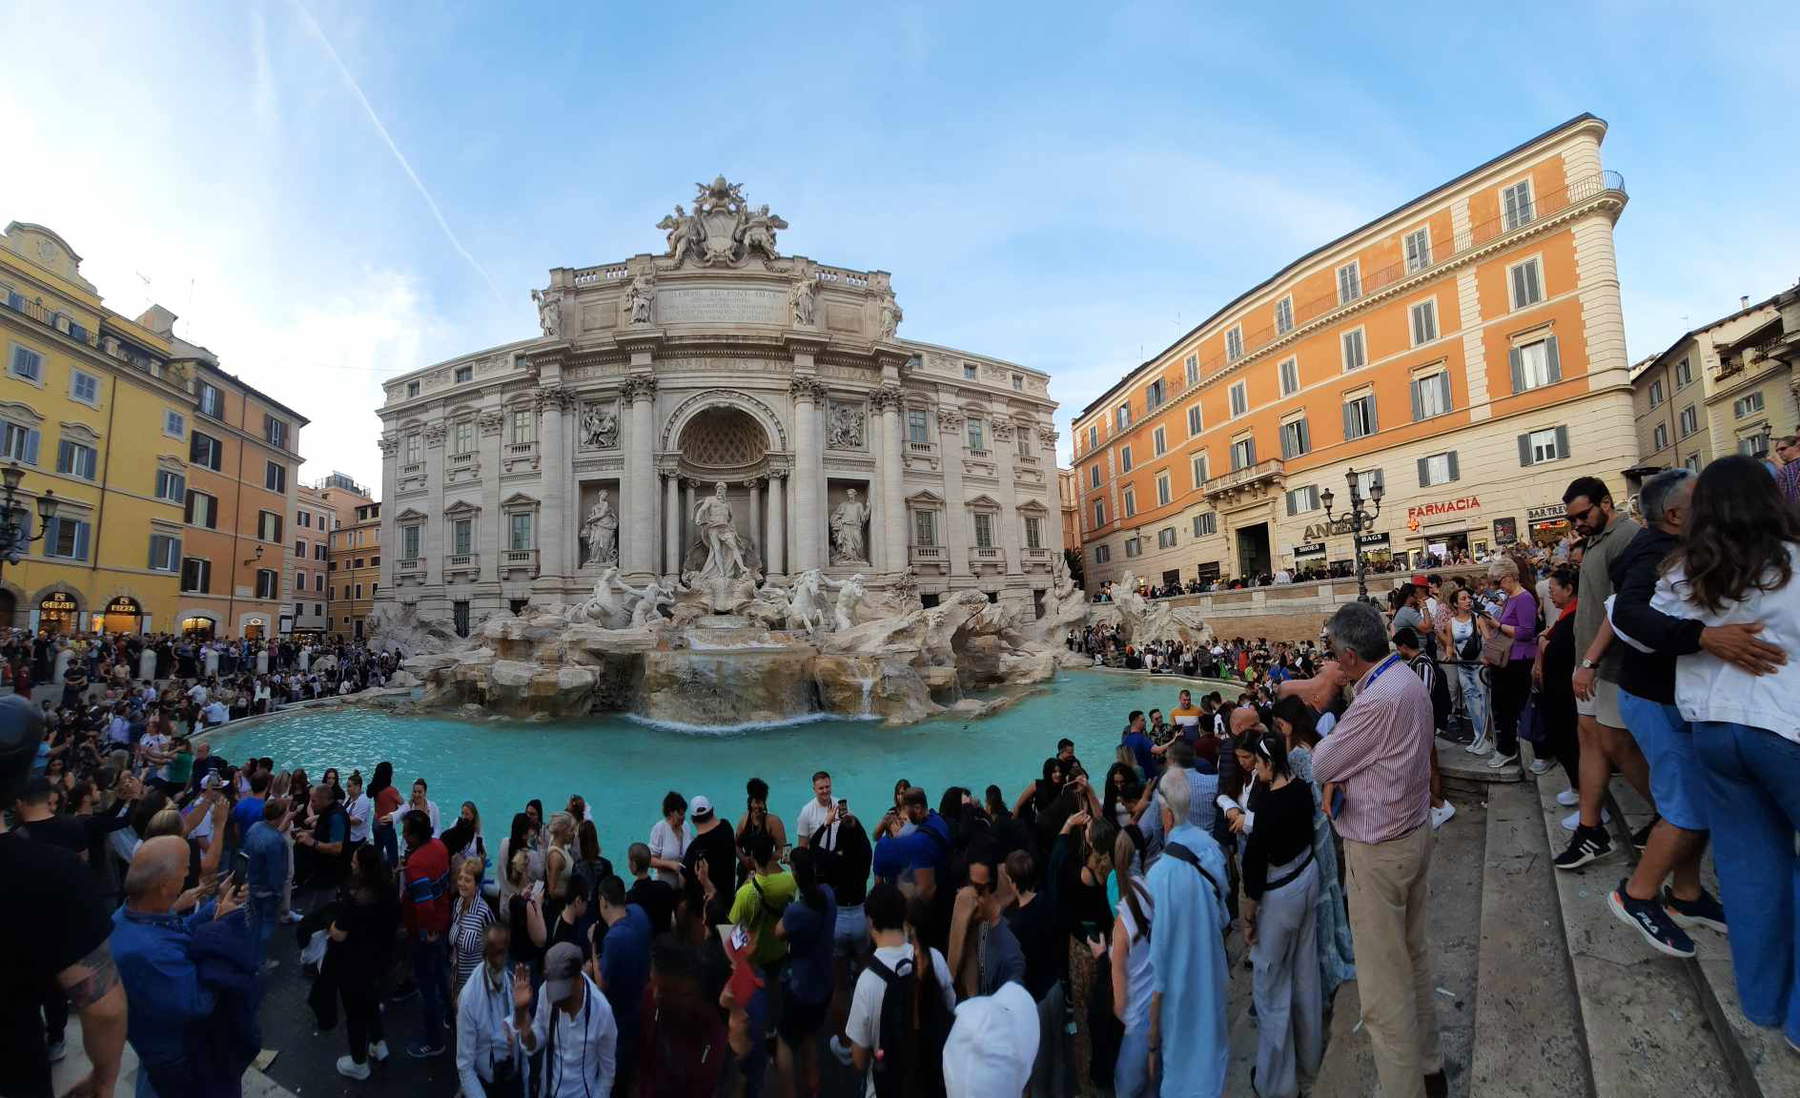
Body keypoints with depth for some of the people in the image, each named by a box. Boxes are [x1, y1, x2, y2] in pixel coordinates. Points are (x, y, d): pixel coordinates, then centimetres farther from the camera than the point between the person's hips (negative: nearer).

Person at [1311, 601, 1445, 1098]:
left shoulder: (1377, 700, -28)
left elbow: (1320, 765, -16)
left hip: (1379, 851, -10)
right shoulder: (1409, 680, 2)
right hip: (1414, 832, 10)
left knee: (1383, 987, 2)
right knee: (1414, 957, 22)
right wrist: (1338, 779, 0)